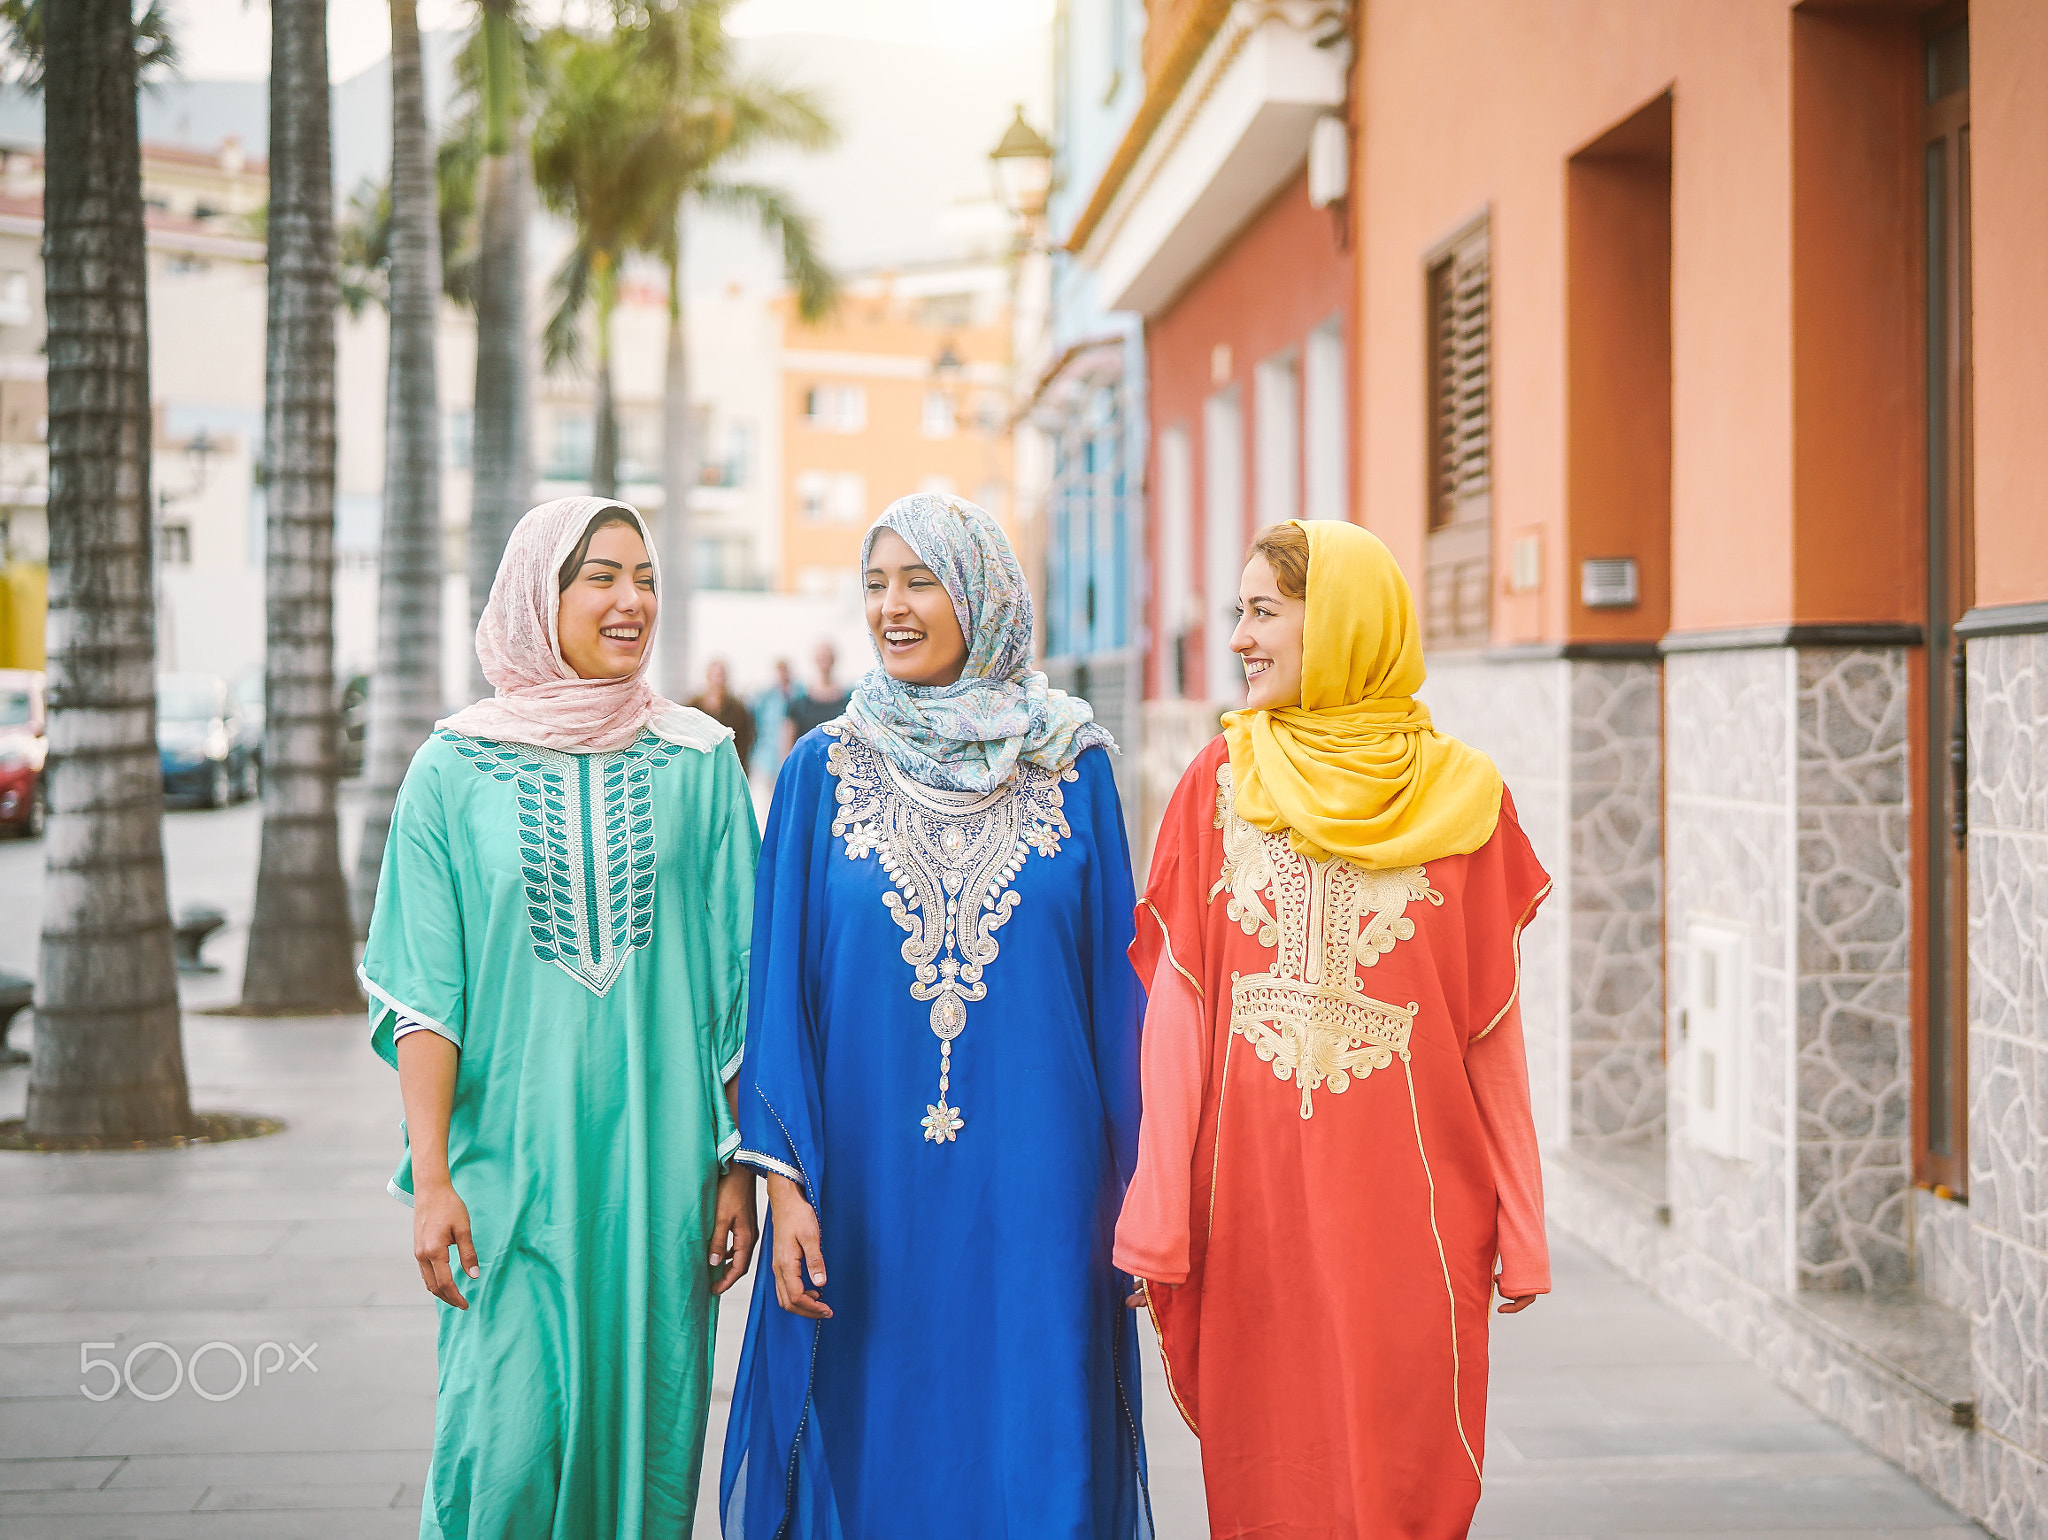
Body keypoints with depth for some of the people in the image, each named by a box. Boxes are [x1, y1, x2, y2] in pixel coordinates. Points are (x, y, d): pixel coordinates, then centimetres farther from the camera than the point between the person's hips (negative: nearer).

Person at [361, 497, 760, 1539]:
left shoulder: (700, 762, 4)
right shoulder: (456, 769, 1)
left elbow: (738, 980, 4)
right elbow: (422, 991, -1)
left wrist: (739, 1165, 0)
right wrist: (431, 1177, -8)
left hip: (660, 1160, 1)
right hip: (512, 1162, -1)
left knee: (646, 1433, 6)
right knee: (508, 1438, -7)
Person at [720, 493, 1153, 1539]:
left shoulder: (1071, 766, 3)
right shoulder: (824, 771, 4)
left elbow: (1116, 976, 5)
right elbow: (778, 983, 2)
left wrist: (1131, 1179, 1)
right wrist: (786, 1182, -6)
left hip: (1035, 1188, 0)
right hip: (867, 1188, 0)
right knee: (872, 1456, 6)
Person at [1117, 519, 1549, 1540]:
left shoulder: (1463, 797, 2)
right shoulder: (1218, 782, 5)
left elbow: (1494, 1032, 4)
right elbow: (1175, 1010, 1)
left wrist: (1520, 1226, 3)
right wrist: (1156, 1217, -4)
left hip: (1410, 1206, -1)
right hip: (1254, 1197, 1)